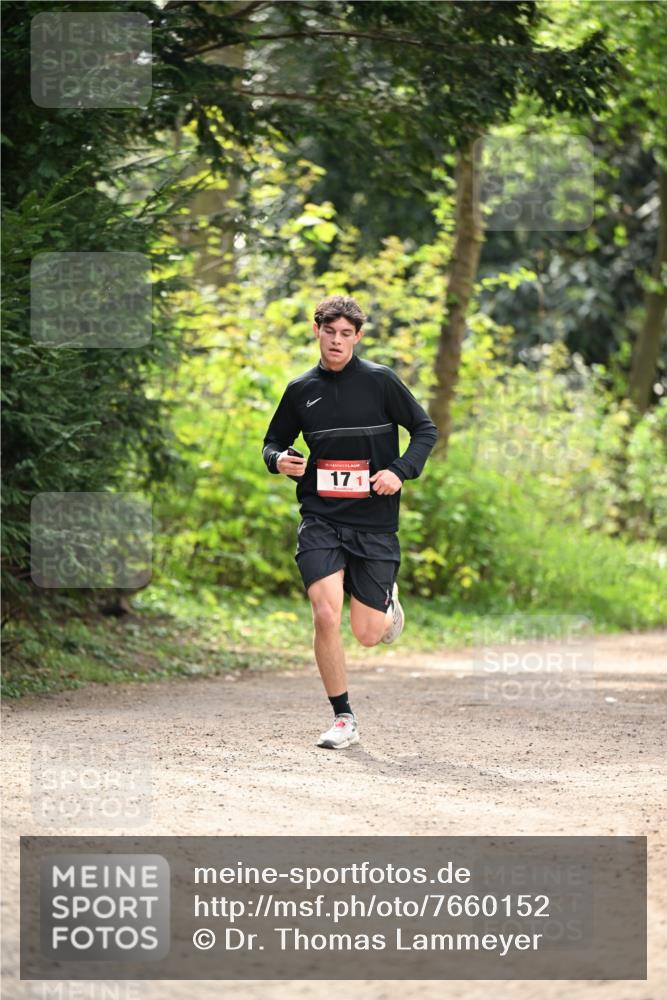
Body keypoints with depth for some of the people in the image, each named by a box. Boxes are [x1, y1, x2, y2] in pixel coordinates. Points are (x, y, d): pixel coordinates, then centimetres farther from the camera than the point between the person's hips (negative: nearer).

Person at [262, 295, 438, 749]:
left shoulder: (381, 381, -2)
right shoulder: (301, 389, 5)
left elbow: (426, 430, 4)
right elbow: (274, 441, 18)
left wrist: (400, 471, -12)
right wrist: (280, 460, -6)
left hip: (374, 523, -1)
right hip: (320, 520, 1)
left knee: (368, 635, 2)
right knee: (326, 616, -17)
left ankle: (386, 597, 40)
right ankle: (344, 719, -2)